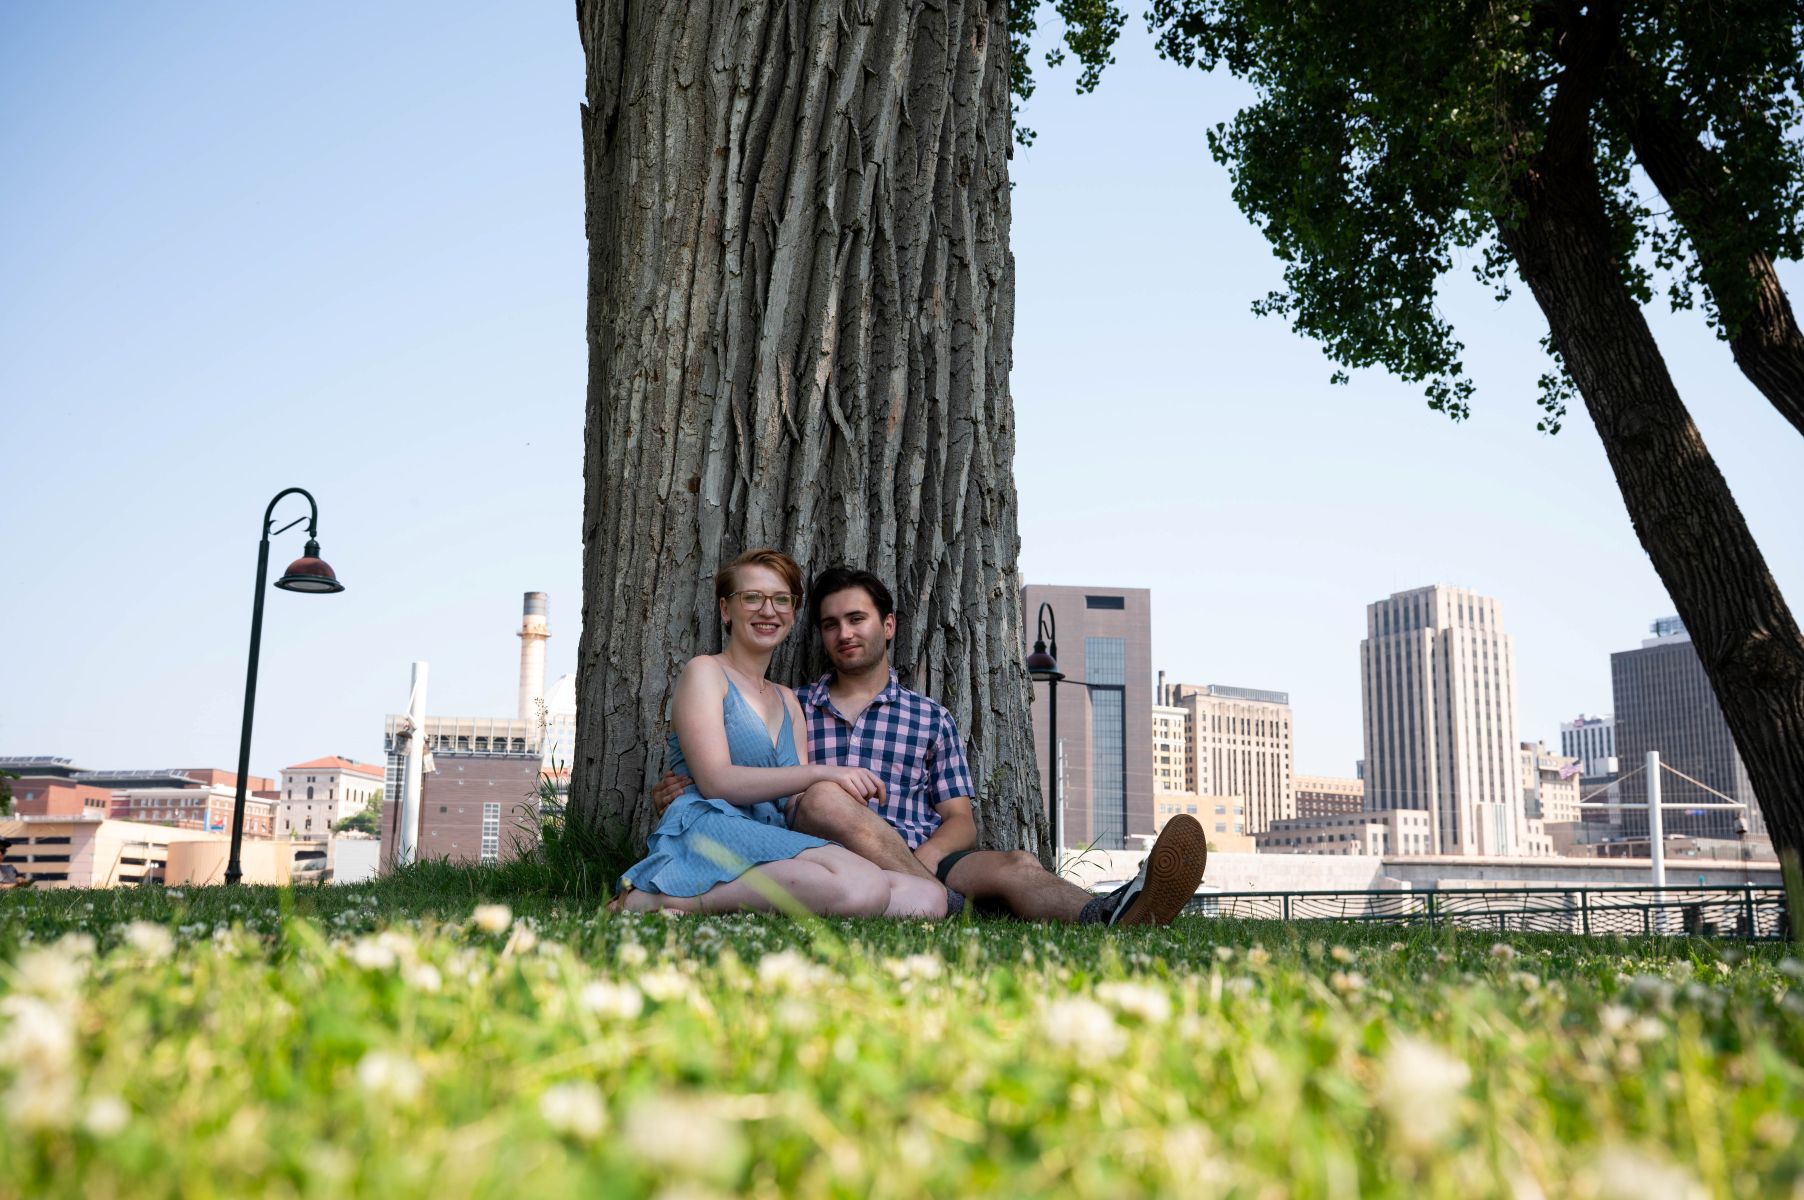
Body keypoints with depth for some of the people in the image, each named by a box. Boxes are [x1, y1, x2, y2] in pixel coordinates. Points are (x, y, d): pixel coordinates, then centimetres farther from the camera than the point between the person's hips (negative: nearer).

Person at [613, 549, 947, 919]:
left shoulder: (788, 702, 29)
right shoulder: (705, 672, 8)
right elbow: (715, 781, -7)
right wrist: (819, 773, -14)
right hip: (707, 831, -7)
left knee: (929, 898, -17)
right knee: (863, 888, -33)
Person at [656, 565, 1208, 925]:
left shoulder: (931, 719, 23)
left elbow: (961, 823, 14)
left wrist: (918, 861, -9)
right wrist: (687, 795, 1)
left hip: (923, 860, 2)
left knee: (1014, 865, -30)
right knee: (825, 796, -35)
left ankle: (1105, 916, -64)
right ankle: (953, 911, -51)